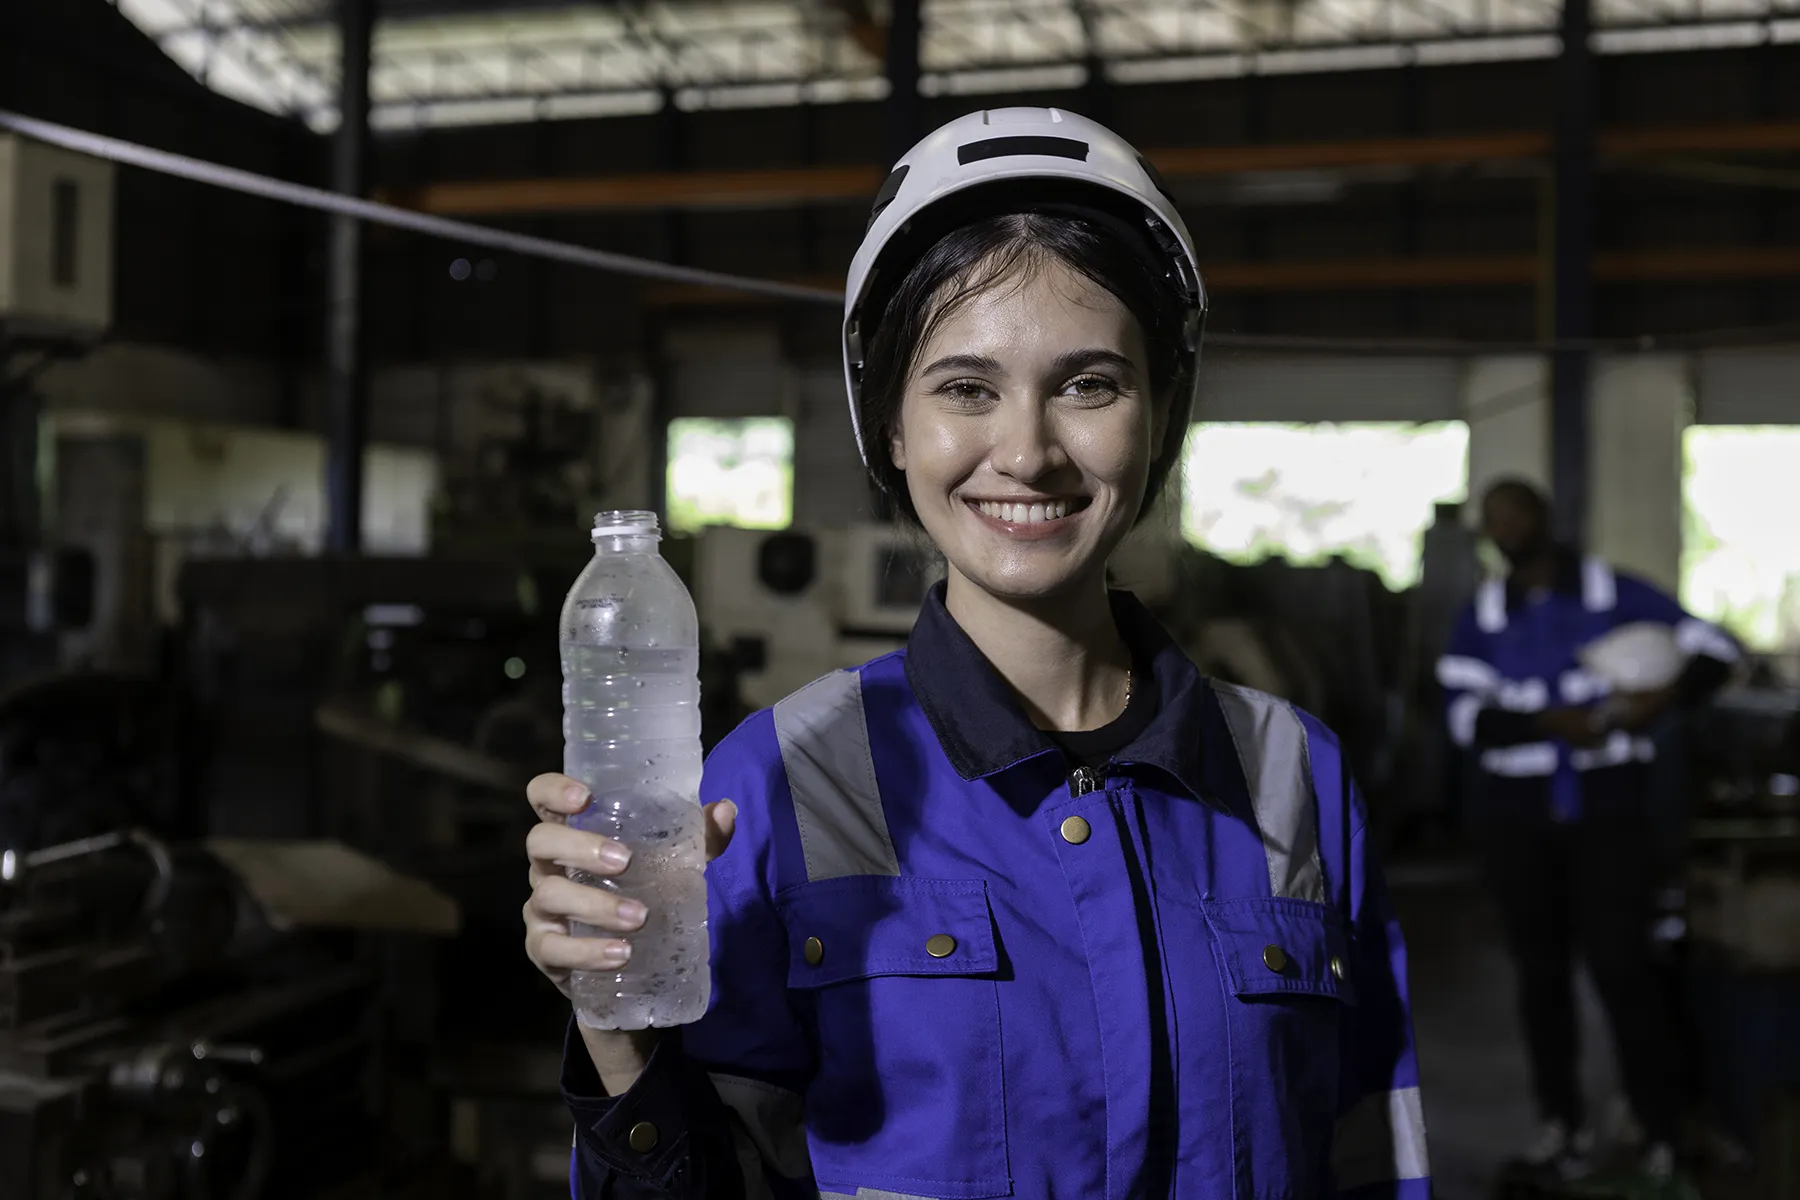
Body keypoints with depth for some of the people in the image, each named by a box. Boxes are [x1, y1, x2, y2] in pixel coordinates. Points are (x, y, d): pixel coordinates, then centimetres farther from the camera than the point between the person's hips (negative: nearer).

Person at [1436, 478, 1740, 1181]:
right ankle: (1562, 1119, 19)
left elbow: (1715, 647, 2)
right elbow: (1467, 716, -6)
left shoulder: (1613, 593, 1)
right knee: (1540, 970, 8)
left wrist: (1668, 697, -18)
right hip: (1514, 815, 3)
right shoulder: (1481, 616, 6)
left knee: (1620, 965, -9)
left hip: (1607, 810, -2)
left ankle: (1663, 1133, -1)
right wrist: (1554, 722, -20)